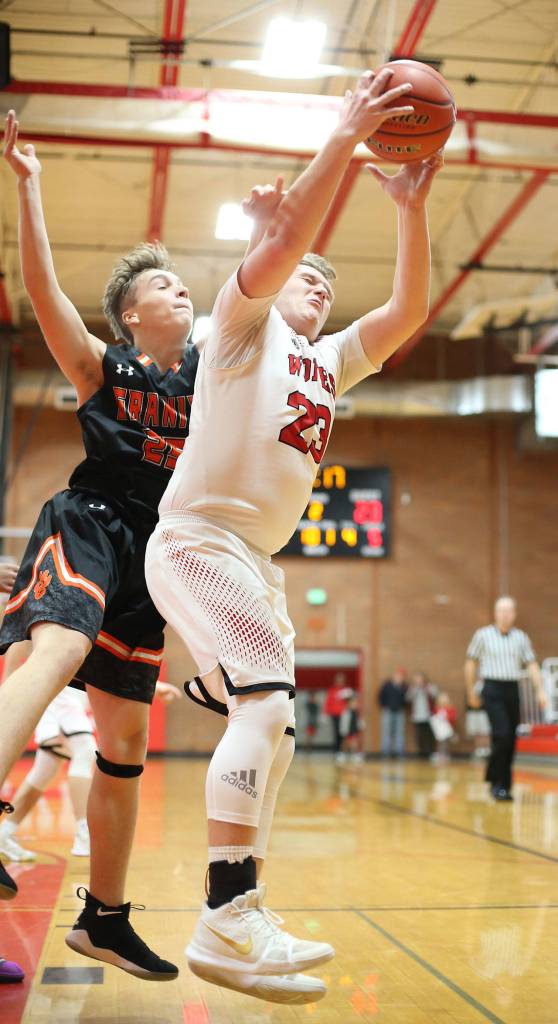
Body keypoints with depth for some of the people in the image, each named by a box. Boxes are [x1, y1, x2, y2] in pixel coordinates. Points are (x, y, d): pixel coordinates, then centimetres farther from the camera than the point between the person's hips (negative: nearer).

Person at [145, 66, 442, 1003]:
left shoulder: (331, 360, 21)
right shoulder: (244, 321, 3)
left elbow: (409, 309, 10)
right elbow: (282, 240, -16)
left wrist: (410, 207, 1)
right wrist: (344, 139, -16)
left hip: (257, 560, 9)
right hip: (197, 539, -9)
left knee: (268, 730, 7)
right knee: (267, 701, -24)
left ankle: (240, 918, 13)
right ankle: (226, 921, -27)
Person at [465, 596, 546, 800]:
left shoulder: (521, 637, 8)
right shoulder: (483, 635, 0)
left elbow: (532, 665, 6)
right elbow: (471, 664, 7)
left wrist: (540, 690, -6)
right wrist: (471, 692, 7)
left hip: (513, 690, 4)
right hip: (492, 689, -4)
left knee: (511, 740, 5)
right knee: (502, 735, -17)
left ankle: (504, 785, 18)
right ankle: (496, 782, -5)